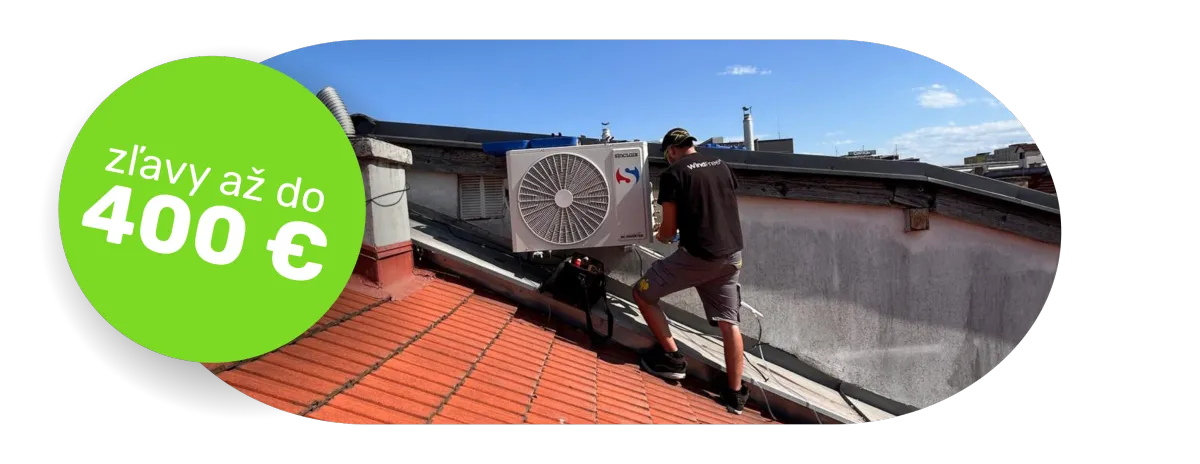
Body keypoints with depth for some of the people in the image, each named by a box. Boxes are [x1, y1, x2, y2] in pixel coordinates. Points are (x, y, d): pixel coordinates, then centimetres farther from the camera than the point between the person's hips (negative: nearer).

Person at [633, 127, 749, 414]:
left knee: (642, 294, 8)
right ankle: (735, 393, 19)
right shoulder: (722, 166, 12)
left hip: (698, 255, -7)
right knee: (729, 322, 13)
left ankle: (672, 358, 12)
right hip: (732, 253, 7)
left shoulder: (673, 174, -6)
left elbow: (669, 229, -6)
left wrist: (660, 237, 19)